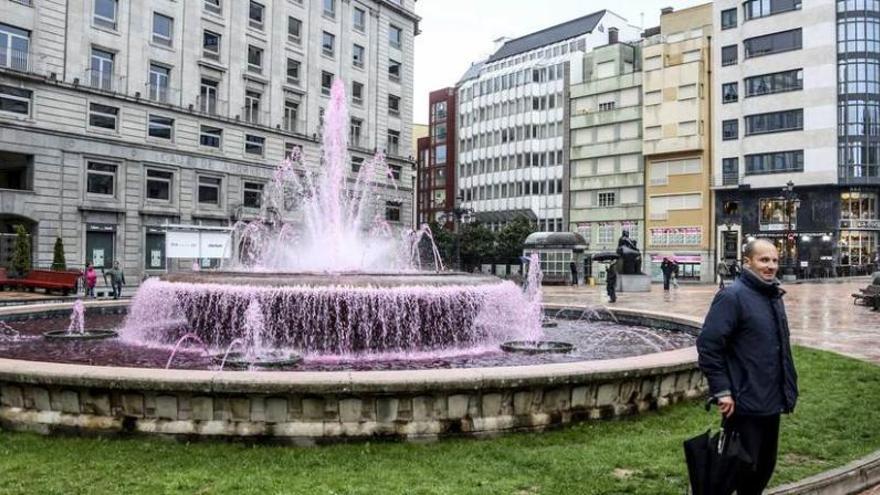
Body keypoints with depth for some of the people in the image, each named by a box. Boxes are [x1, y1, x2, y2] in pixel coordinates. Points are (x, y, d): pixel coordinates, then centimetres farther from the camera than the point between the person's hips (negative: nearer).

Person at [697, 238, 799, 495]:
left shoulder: (775, 296, 11)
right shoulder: (732, 296, -15)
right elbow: (708, 346, -20)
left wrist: (788, 387, 16)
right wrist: (722, 391, -21)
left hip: (772, 402, 8)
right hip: (745, 404, -8)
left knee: (765, 466, 18)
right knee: (743, 469, 2)